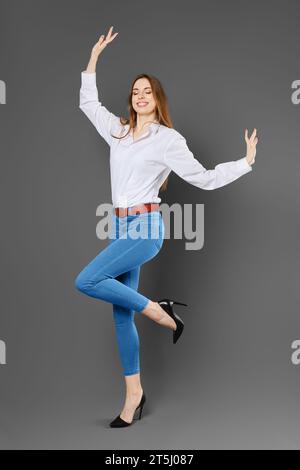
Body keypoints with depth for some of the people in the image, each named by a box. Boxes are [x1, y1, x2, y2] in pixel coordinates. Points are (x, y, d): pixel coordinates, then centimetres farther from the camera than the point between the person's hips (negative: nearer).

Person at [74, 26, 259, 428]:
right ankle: (134, 392, 17)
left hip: (146, 227, -6)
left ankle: (158, 310, -6)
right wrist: (95, 57, 24)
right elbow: (88, 103, 27)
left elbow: (204, 178, 0)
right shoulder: (119, 130, 15)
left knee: (86, 282, -22)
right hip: (122, 227, 6)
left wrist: (246, 162, -3)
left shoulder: (168, 139, -2)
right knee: (121, 315, 5)